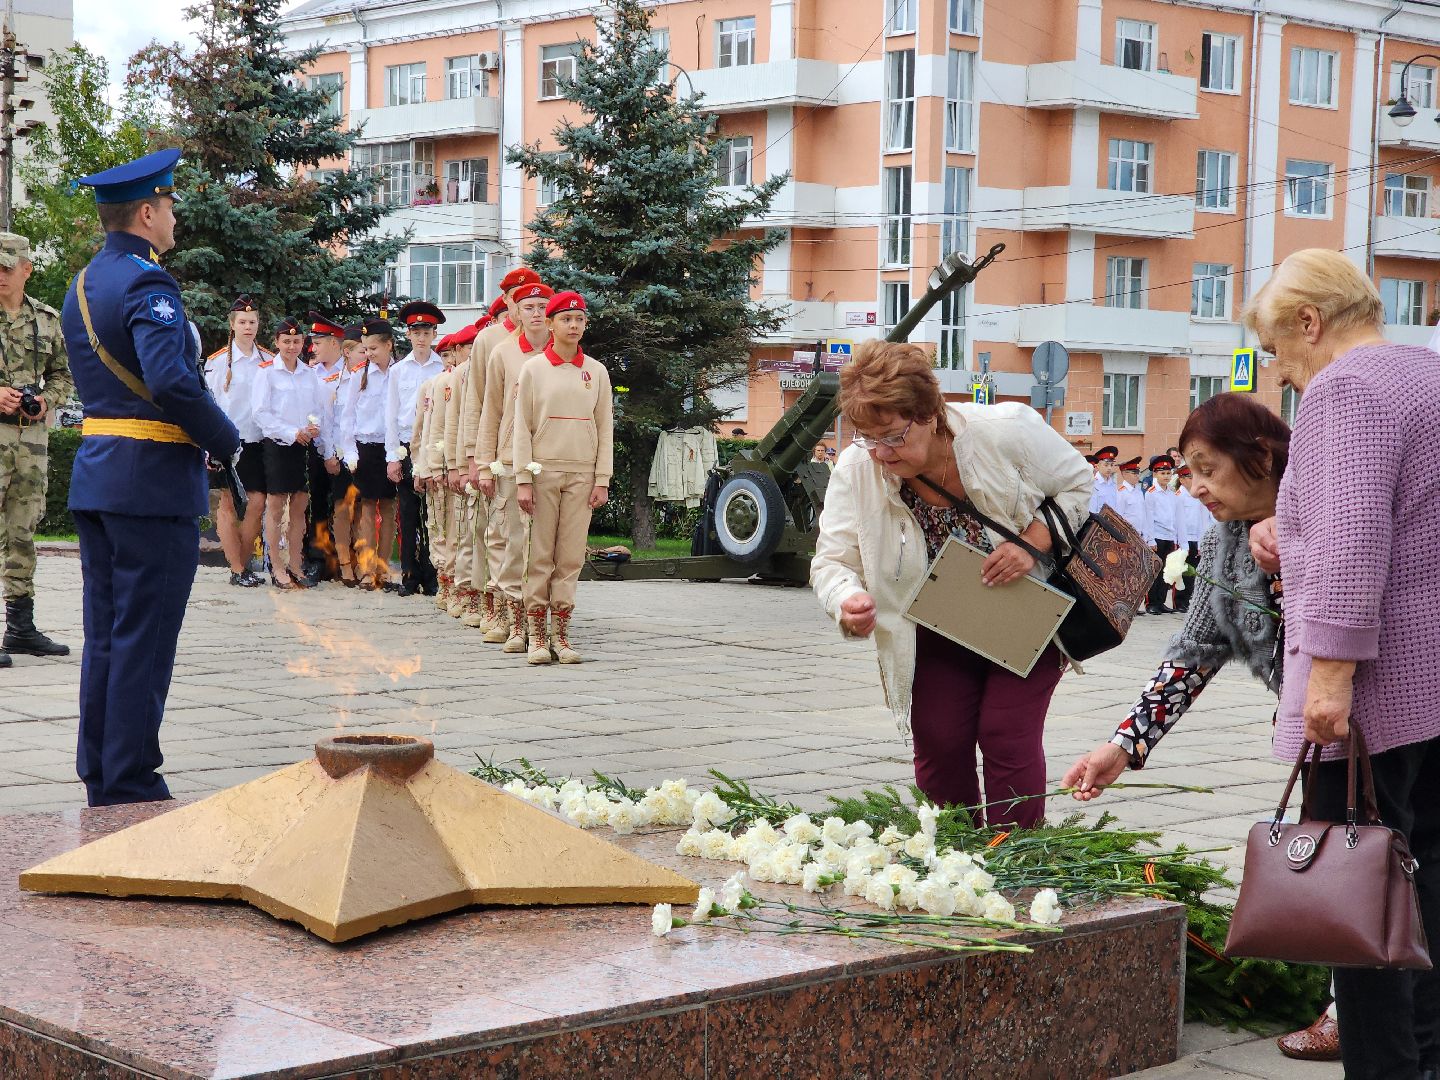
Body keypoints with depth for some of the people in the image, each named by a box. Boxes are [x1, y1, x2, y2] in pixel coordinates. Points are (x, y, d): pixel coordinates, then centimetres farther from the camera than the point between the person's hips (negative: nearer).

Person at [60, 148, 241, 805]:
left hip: (94, 474, 9)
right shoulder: (146, 283, -14)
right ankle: (131, 791, 1)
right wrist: (226, 439, -12)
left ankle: (99, 781, 19)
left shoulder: (81, 287, 15)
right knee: (143, 642, -3)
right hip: (153, 481, -9)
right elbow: (170, 380, -27)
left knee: (104, 638, 13)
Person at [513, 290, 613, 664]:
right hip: (544, 471, -2)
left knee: (571, 556, 1)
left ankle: (561, 635, 5)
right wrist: (523, 480, -6)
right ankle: (536, 636, 3)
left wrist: (602, 480, 2)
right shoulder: (533, 368, 2)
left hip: (582, 474, 2)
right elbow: (522, 427, 1)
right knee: (540, 555, -2)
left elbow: (605, 429, 9)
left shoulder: (596, 371, 9)